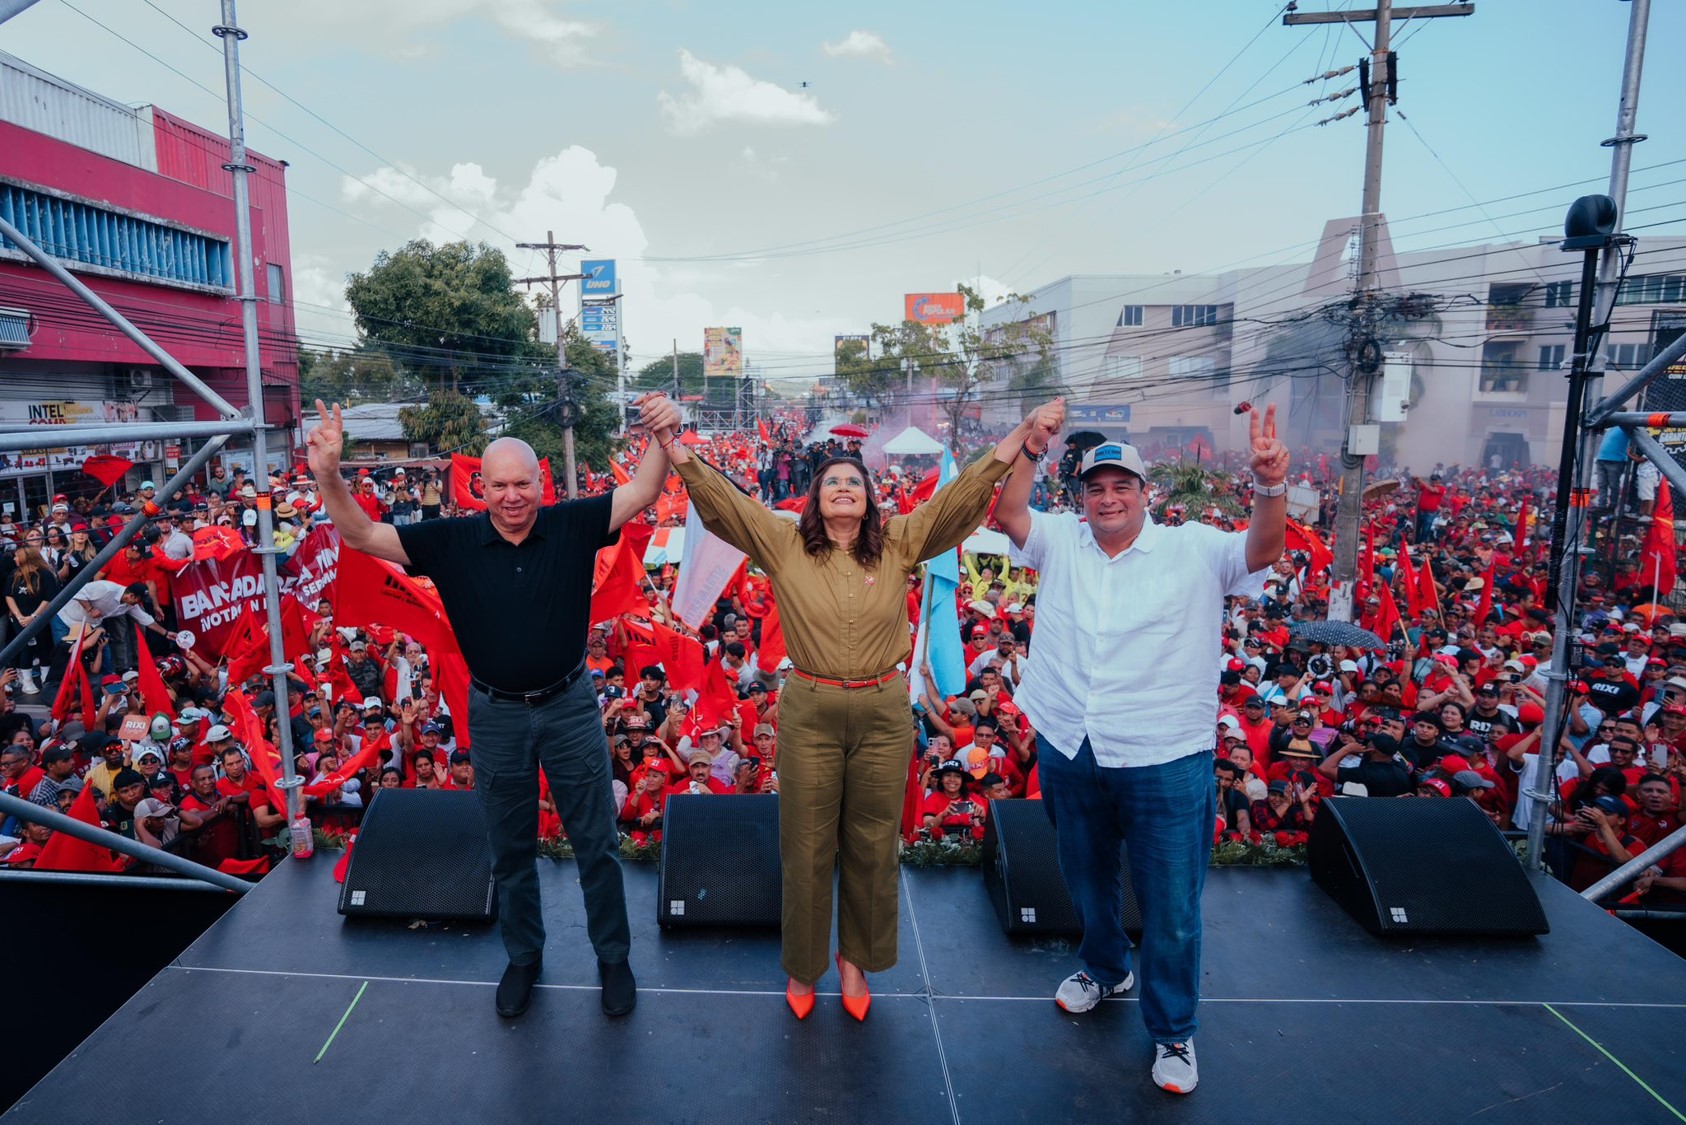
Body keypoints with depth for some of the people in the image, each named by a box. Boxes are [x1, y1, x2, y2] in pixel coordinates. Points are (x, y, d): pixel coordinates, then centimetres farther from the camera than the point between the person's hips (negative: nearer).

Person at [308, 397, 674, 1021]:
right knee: (510, 851, 19)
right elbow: (362, 534, -11)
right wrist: (328, 476, -27)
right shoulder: (452, 541, -8)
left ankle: (614, 958, 31)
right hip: (496, 714, 1)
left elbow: (642, 491, -13)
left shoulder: (572, 525, -10)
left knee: (596, 843, 12)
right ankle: (523, 957, 41)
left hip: (570, 706, -1)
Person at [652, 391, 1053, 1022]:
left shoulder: (899, 545, 2)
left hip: (884, 714, 1)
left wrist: (1016, 441, -13)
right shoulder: (783, 544, -1)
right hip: (808, 713, -1)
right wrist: (676, 450, -19)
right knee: (807, 846, 11)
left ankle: (856, 958, 37)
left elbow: (962, 498, -5)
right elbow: (719, 500, -8)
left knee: (872, 845, 14)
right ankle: (802, 964, 34)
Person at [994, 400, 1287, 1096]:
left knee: (1172, 907, 9)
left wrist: (1270, 485, -40)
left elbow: (1262, 552, -21)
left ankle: (1172, 1031, 32)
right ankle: (1105, 968, 54)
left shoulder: (1193, 550, -6)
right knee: (1086, 879, 25)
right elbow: (1007, 514, -12)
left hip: (1165, 759, -3)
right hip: (1068, 752, 3)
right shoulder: (1060, 543, 1)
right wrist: (1032, 449, -27)